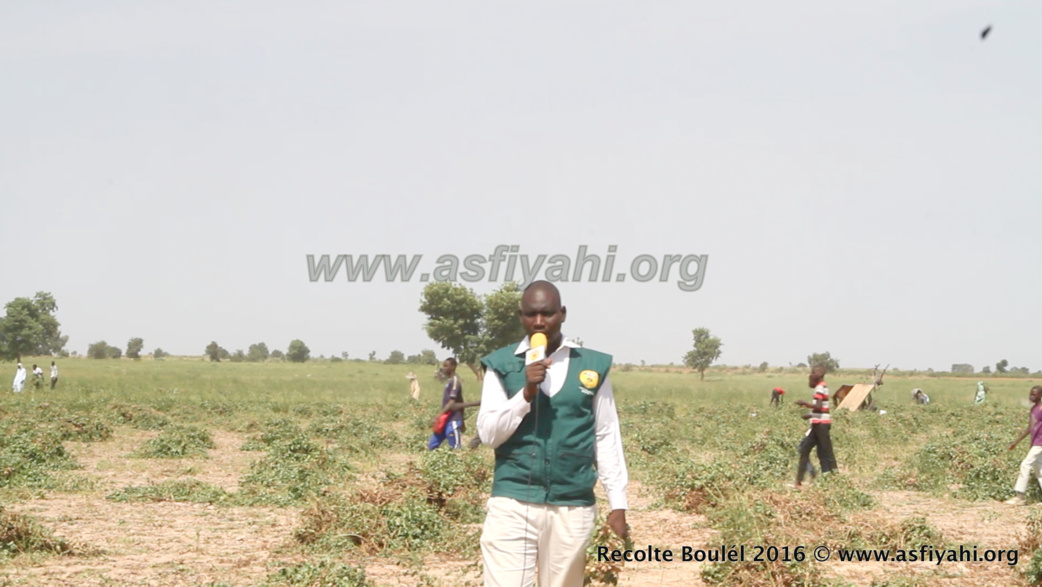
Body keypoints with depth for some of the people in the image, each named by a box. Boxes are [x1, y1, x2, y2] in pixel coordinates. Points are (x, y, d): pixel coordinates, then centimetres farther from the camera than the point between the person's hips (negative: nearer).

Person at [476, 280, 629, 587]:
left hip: (573, 507, 1)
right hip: (512, 503, -1)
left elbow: (607, 438, 9)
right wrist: (526, 392, -16)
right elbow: (488, 434, -4)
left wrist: (618, 504, 6)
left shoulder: (593, 366, 5)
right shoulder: (501, 365, 2)